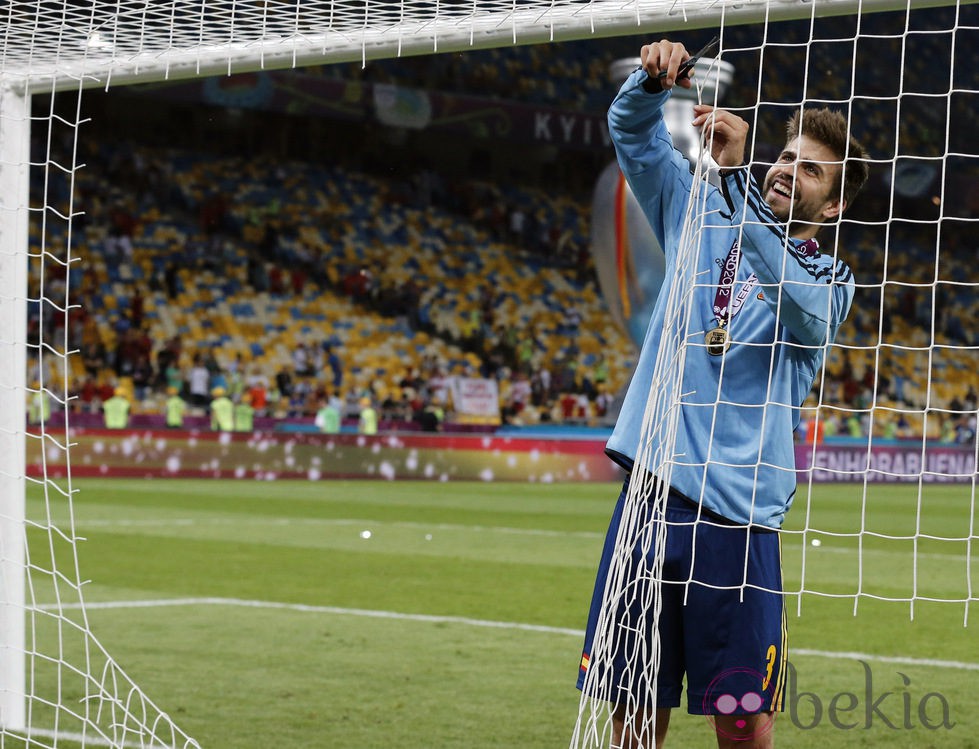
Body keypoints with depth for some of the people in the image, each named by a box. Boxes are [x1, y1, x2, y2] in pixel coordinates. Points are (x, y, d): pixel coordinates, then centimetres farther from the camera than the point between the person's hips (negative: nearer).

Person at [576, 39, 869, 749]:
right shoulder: (704, 217, 16)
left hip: (737, 513, -3)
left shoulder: (830, 276, 5)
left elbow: (801, 304, -18)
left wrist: (733, 172, -26)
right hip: (649, 492, 3)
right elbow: (633, 132, 17)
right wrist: (652, 80, -7)